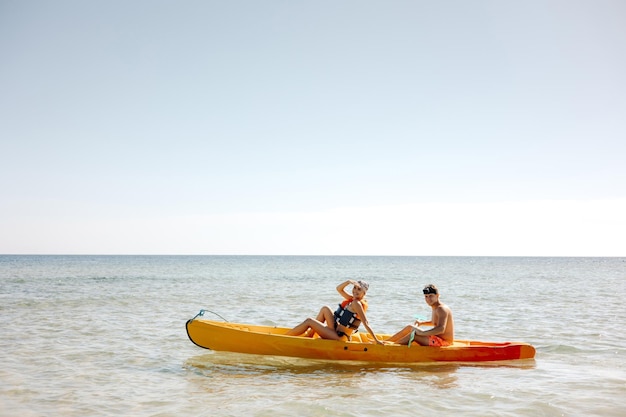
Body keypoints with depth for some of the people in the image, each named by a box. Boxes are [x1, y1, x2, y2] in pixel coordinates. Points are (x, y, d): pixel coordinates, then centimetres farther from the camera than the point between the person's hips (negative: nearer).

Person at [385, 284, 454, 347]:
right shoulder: (435, 308, 9)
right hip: (437, 338, 10)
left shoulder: (442, 309, -21)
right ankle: (386, 341, 12)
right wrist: (422, 323, 15)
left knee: (414, 334, -23)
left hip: (444, 341, -10)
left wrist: (422, 333, -38)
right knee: (410, 327, 12)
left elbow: (441, 329, -35)